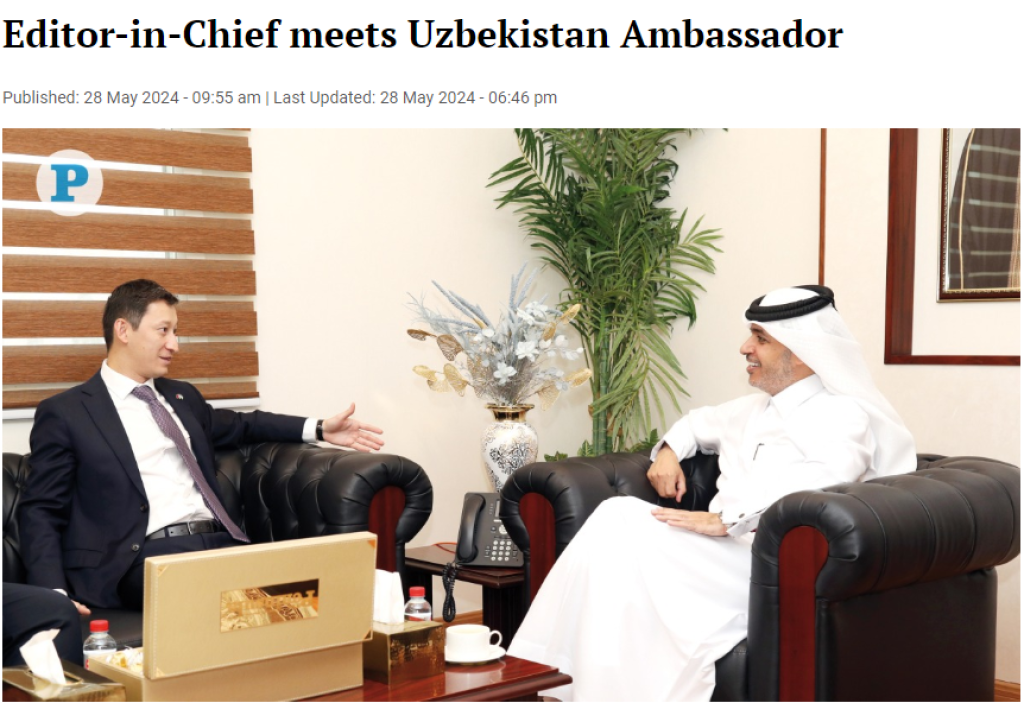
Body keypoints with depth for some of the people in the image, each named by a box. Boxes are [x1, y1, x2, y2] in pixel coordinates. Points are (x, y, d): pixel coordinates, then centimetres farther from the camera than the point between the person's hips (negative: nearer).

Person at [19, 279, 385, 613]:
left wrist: (318, 429, 28)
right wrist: (55, 594, -13)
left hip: (221, 542, 6)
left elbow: (237, 425, 40)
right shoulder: (64, 413, 6)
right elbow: (41, 512, 3)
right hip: (147, 557, -5)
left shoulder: (182, 396, 24)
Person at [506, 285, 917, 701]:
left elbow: (822, 480, -25)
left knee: (633, 539, -27)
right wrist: (669, 450, 19)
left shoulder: (842, 414, -4)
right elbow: (701, 423, 43)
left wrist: (725, 519, -30)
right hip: (724, 551, 8)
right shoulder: (755, 408, 23)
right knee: (617, 516, -18)